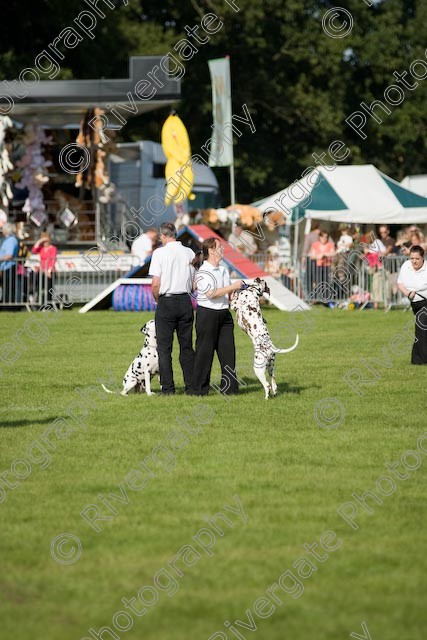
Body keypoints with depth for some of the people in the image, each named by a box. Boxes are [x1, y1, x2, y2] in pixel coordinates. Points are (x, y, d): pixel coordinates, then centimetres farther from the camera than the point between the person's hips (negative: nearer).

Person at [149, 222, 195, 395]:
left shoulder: (160, 253, -8)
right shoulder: (189, 252, 3)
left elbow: (155, 284, -12)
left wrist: (157, 300, 5)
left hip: (166, 302, -4)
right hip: (185, 301, 4)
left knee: (164, 348, 3)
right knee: (186, 347, 10)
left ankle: (168, 387, 0)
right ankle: (191, 386, 7)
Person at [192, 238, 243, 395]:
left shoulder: (223, 270, 14)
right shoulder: (202, 271, -10)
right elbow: (211, 293, -21)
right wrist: (233, 287, -18)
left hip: (224, 313, 7)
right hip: (207, 313, -7)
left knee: (227, 350, 5)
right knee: (205, 352, -3)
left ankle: (229, 387, 10)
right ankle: (199, 388, 3)